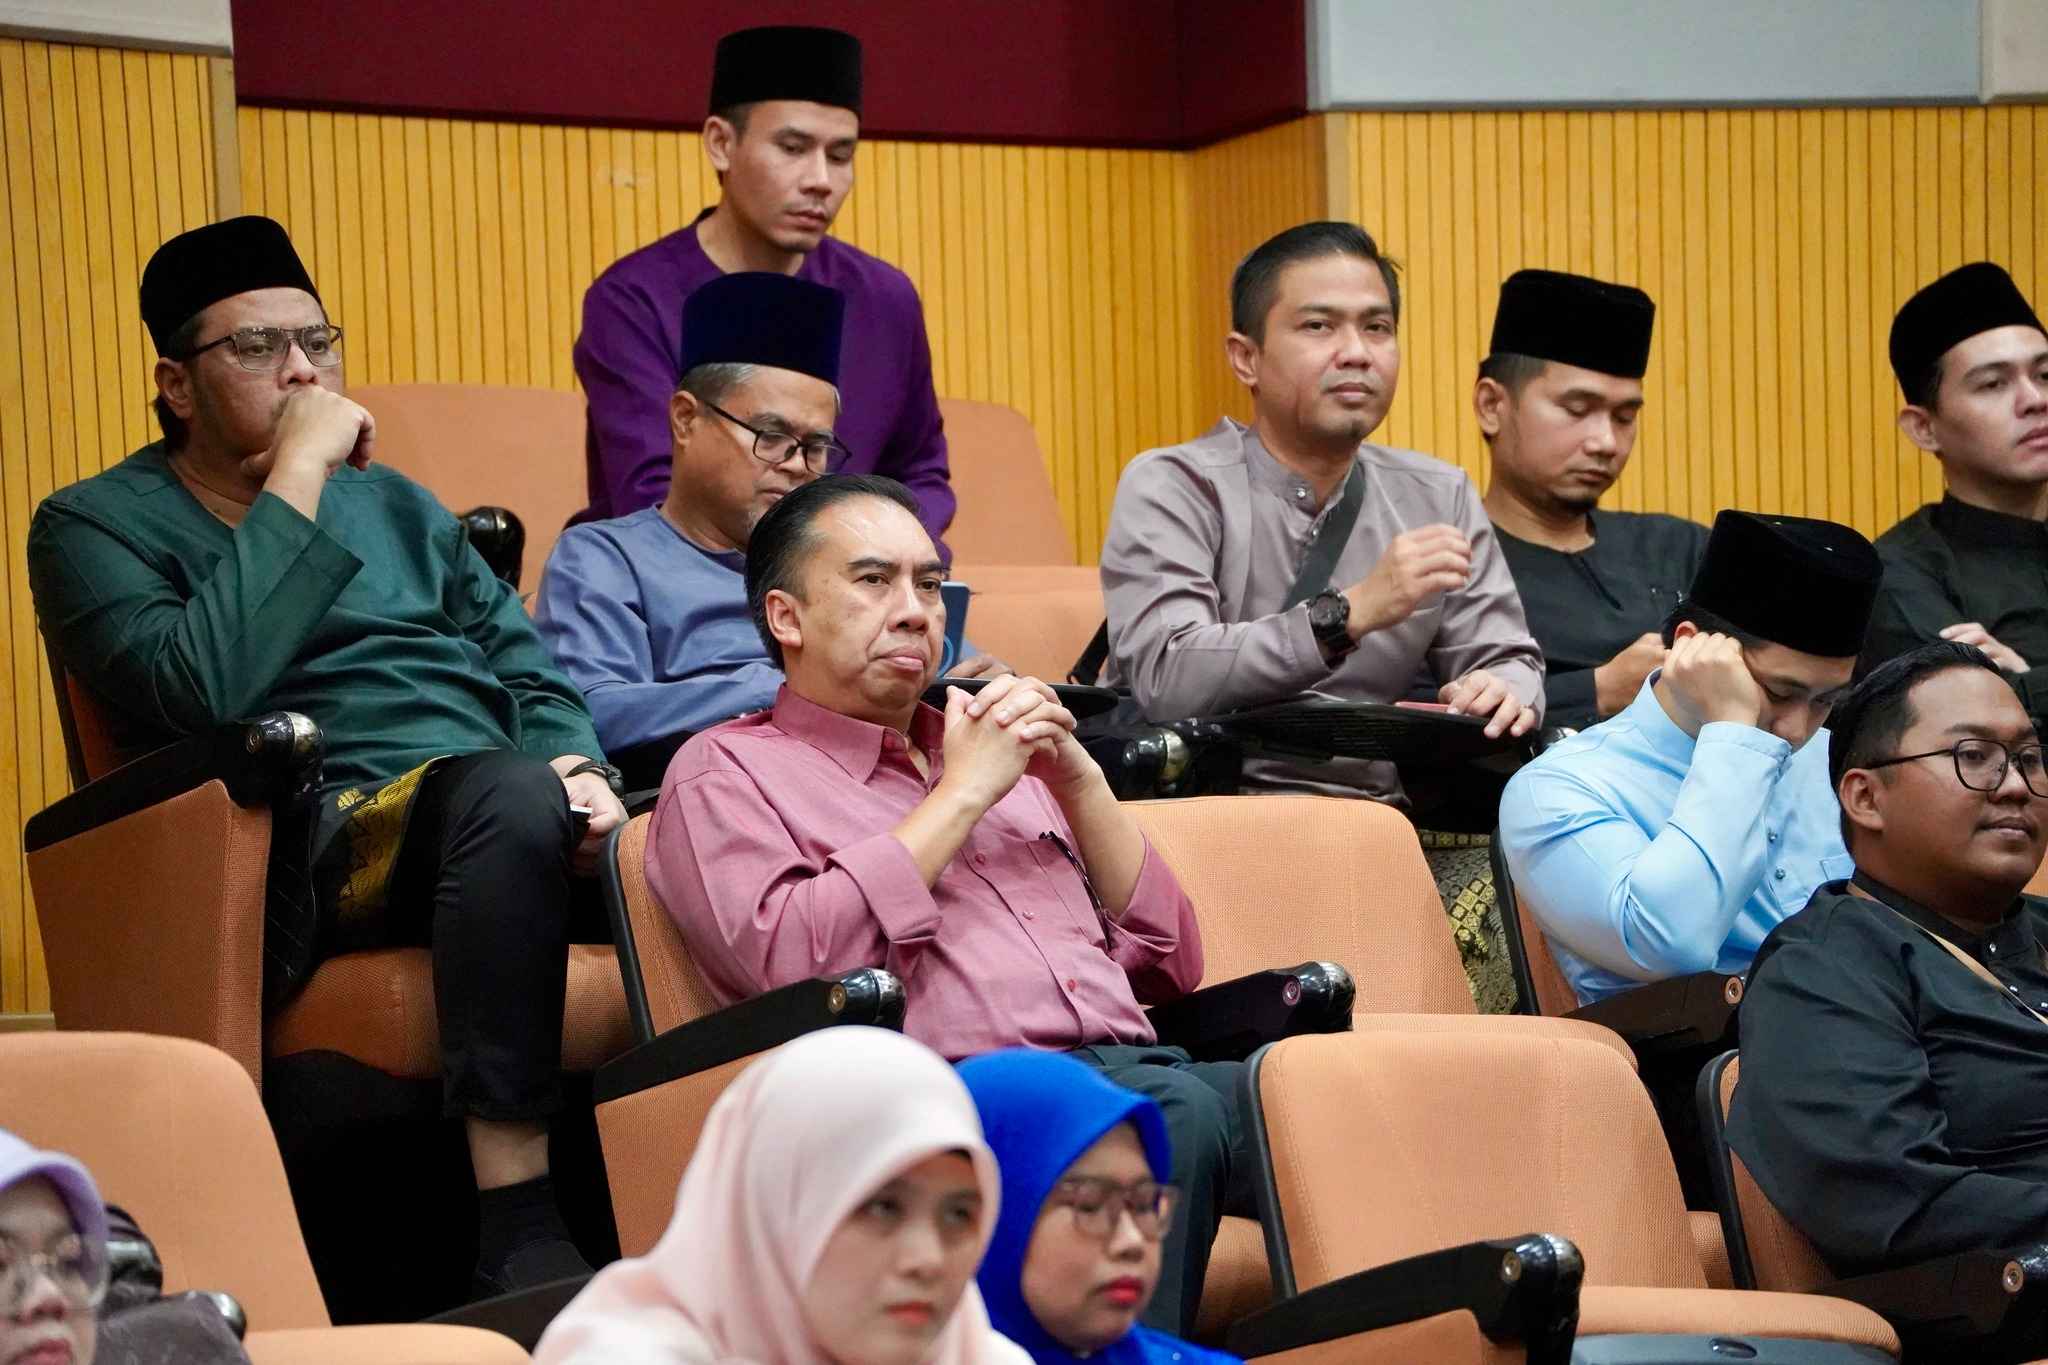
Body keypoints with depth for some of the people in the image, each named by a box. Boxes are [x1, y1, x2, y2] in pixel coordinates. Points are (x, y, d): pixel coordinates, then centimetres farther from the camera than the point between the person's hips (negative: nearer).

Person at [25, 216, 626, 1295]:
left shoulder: (391, 504, 27)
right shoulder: (97, 526, 7)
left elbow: (526, 670, 21)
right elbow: (200, 689, -13)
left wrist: (575, 767, -2)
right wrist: (298, 480, -9)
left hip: (499, 810, 6)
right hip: (316, 853, -6)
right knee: (506, 791, -38)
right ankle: (520, 1237, -40)